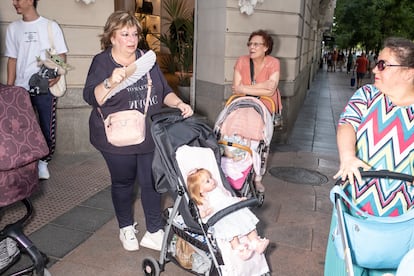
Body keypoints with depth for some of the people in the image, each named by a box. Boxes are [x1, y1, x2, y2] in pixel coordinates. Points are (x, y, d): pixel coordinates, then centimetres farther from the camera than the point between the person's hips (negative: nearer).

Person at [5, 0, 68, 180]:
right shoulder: (13, 28, 10)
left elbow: (62, 55, 0)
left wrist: (57, 75, -19)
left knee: (47, 128, 2)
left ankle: (43, 162, 19)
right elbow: (12, 59, 12)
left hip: (45, 87, -3)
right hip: (21, 88, 3)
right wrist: (9, 88, 6)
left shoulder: (51, 26, 0)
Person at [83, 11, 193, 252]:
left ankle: (154, 233, 20)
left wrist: (180, 104, -6)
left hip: (150, 136, 3)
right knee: (123, 183, 14)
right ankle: (126, 228, 35)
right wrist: (111, 81, -40)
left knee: (152, 182, 5)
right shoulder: (102, 62, -6)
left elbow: (164, 91, 12)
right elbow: (91, 97, -21)